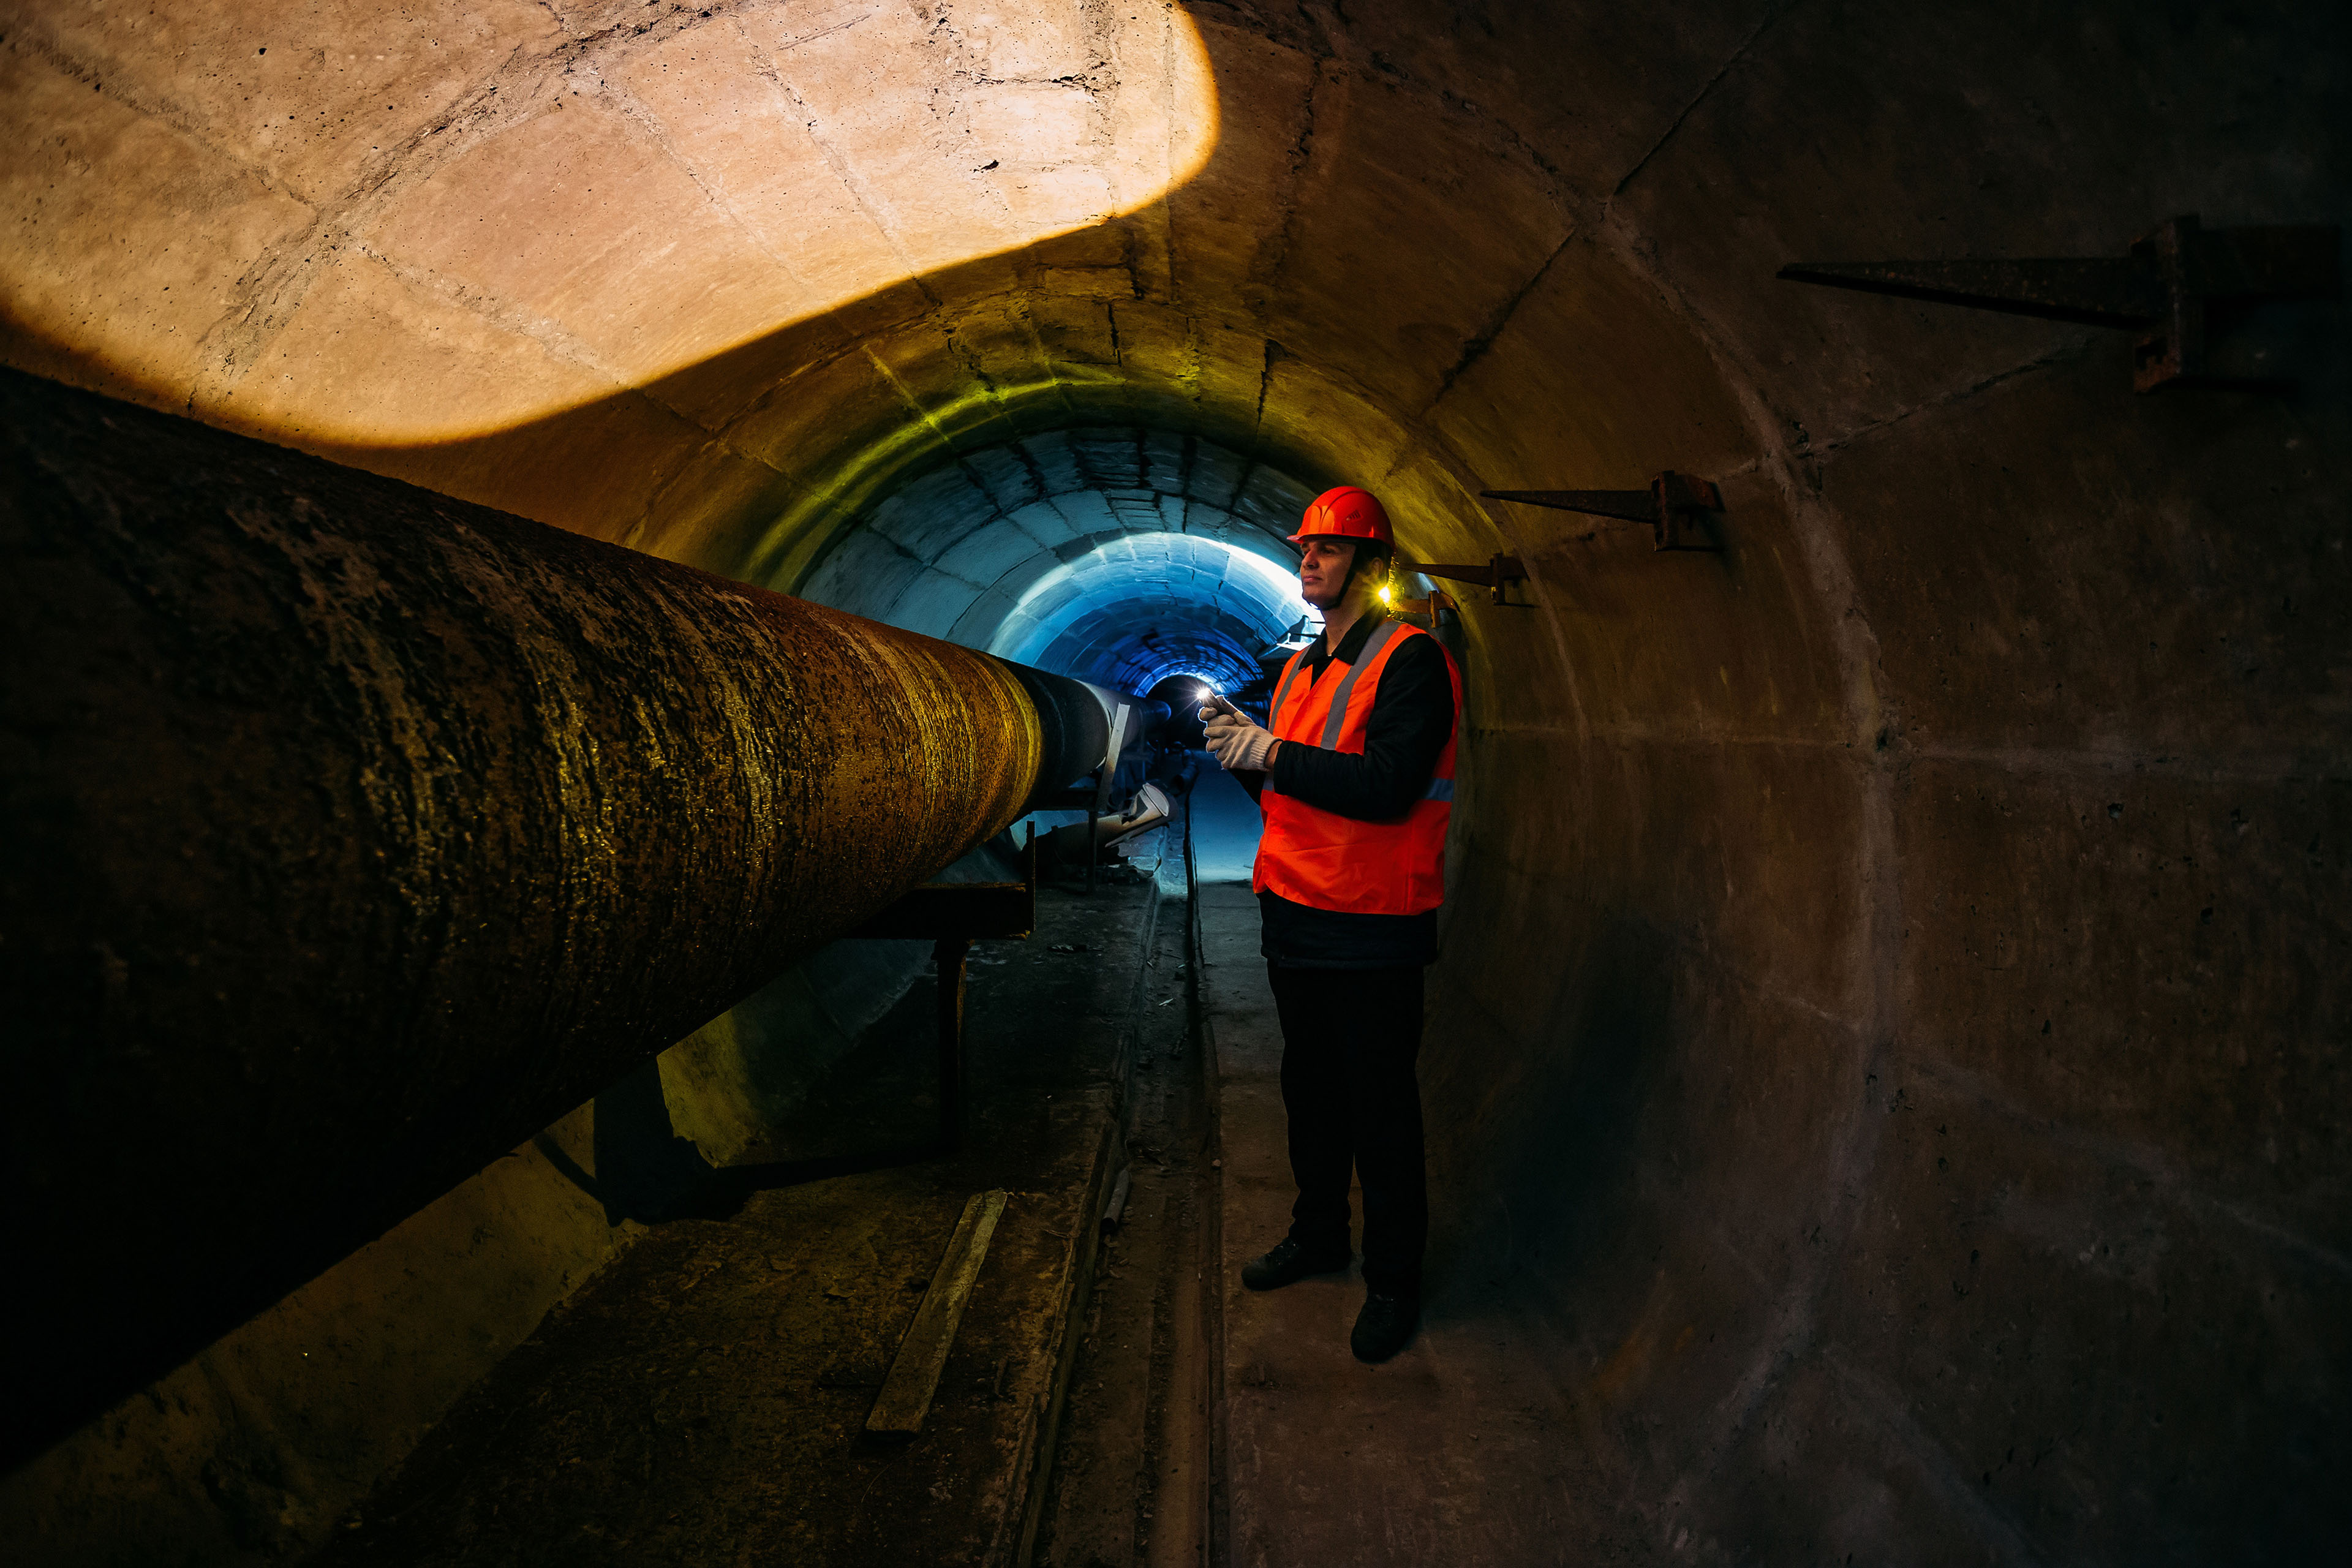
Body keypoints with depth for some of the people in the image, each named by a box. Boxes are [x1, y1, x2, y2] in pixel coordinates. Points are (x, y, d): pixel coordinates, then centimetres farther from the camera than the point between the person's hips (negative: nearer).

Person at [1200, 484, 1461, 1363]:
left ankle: (1393, 1280, 18)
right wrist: (1244, 751, -2)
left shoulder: (1410, 661, -13)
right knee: (1311, 1092, 20)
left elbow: (1389, 786, -26)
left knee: (1380, 1113, 3)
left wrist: (1273, 753, -22)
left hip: (1372, 930, -8)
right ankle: (1318, 1235, 38)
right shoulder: (1300, 669, 14)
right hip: (1294, 919, 8)